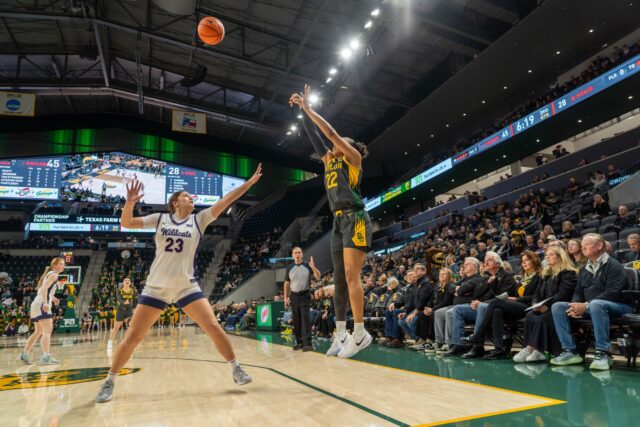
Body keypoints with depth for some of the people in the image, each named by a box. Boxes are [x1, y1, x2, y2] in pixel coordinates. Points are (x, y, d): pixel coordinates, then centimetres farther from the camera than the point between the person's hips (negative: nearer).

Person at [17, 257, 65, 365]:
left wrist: (52, 298, 26)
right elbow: (44, 288, -20)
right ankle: (46, 357, -23)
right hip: (42, 305, -10)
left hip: (37, 304, 10)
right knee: (47, 330, -15)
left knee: (39, 332, 19)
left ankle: (24, 354, 22)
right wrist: (45, 303, -30)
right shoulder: (54, 274, -6)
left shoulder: (49, 274, 22)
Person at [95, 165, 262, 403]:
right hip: (156, 287, 0)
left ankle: (236, 369, 7)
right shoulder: (160, 219, 4)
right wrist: (130, 203, -19)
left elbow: (225, 201, -3)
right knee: (132, 337, 2)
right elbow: (126, 223, 0)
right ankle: (109, 382, 21)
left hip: (187, 287, 0)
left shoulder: (199, 220, 3)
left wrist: (250, 182, -8)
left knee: (213, 327, -8)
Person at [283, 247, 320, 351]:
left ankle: (307, 343, -11)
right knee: (296, 320, 6)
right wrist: (286, 297, 6)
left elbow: (318, 277, -7)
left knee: (305, 318, -11)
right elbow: (287, 283, 10)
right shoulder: (289, 268, 6)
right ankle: (299, 342, 16)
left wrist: (313, 267, -23)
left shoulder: (308, 265, -1)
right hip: (294, 296, 3)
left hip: (305, 295, -3)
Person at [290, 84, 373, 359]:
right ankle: (341, 334, 11)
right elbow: (314, 137, 22)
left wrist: (308, 108, 3)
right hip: (338, 221, 8)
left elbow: (331, 133, -3)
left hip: (354, 219, -8)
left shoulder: (353, 158, 4)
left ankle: (360, 333, -7)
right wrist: (302, 110, 19)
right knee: (339, 278, 5)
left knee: (351, 276, -14)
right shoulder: (330, 162, 22)